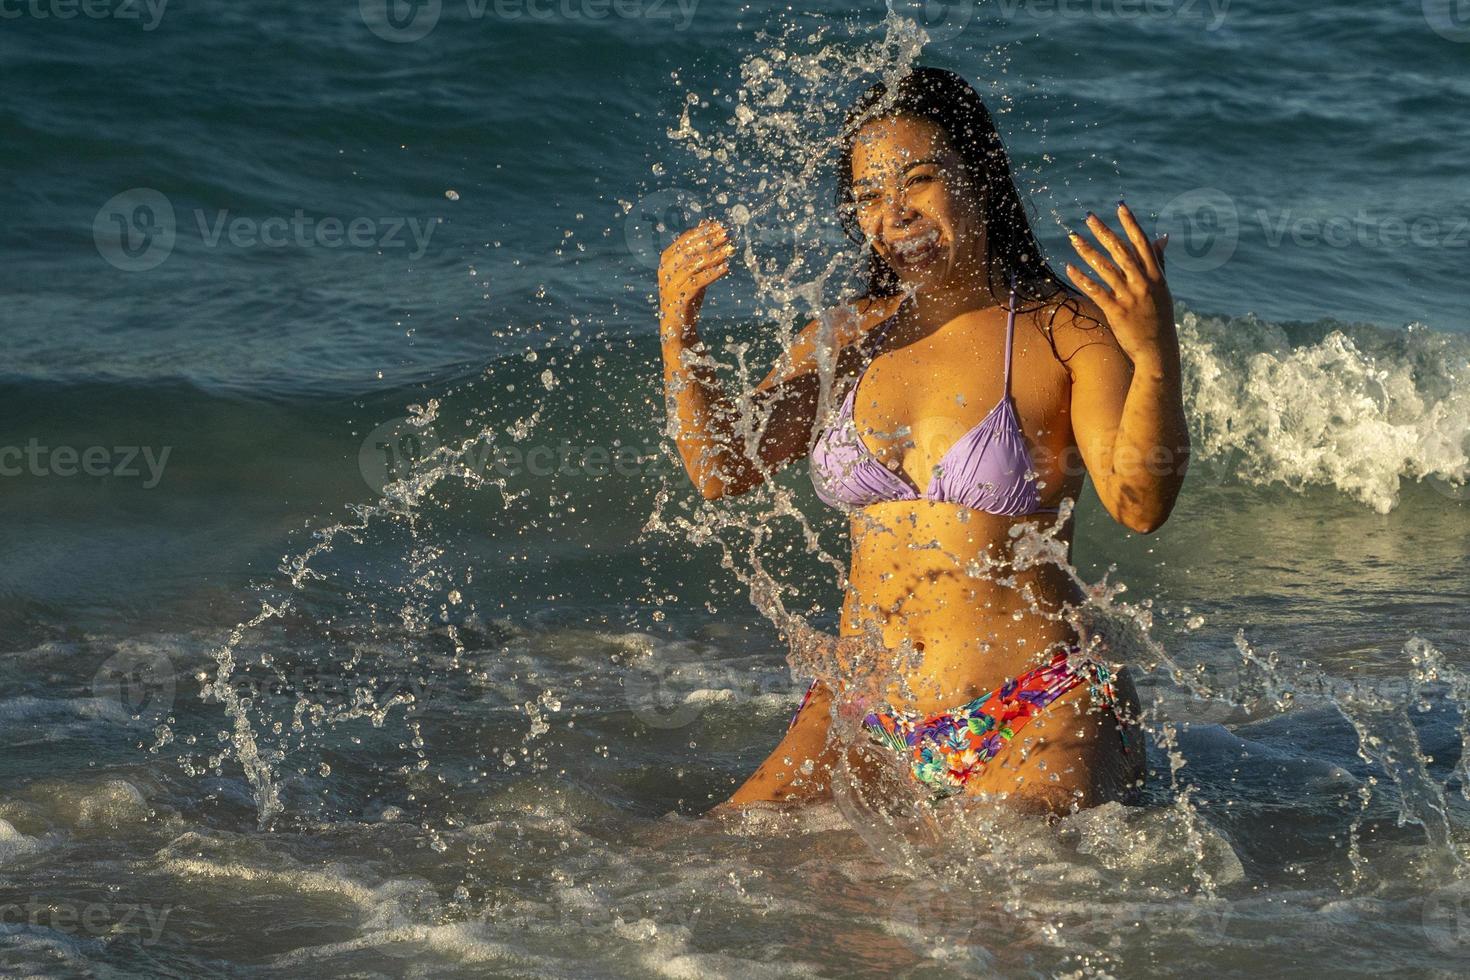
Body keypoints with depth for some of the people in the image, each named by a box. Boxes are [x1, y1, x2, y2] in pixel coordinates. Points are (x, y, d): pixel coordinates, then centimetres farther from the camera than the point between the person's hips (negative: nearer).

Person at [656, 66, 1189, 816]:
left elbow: (1138, 504, -19)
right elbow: (723, 472, 5)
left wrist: (1155, 358, -35)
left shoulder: (1067, 333, -5)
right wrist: (677, 333, -9)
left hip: (1035, 721, -5)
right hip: (864, 714, 5)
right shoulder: (845, 339, 12)